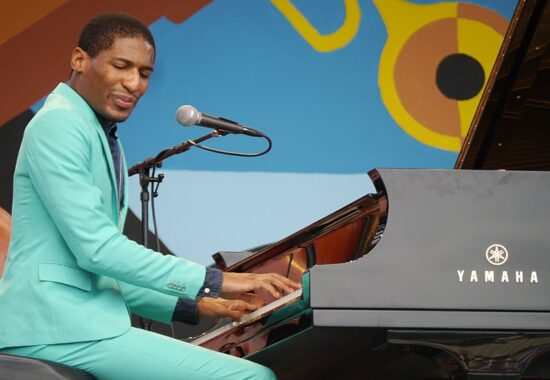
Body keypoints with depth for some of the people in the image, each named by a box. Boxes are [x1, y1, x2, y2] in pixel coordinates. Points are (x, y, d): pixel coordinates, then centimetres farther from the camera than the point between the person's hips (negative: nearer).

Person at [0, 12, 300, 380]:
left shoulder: (104, 140, 22)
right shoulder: (58, 124, -8)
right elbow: (96, 248, -17)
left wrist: (194, 305, 13)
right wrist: (214, 282, -17)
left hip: (76, 323, 10)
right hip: (56, 327, -10)